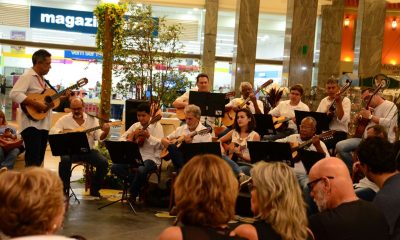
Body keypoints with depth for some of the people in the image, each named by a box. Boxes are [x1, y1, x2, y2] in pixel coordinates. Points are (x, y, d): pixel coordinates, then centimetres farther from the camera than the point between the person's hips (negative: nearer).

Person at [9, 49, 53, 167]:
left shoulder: (42, 79, 19)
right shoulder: (27, 76, -11)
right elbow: (14, 94, -25)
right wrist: (36, 104, -26)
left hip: (43, 125, 9)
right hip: (31, 124, -9)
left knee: (39, 159, 12)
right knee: (33, 161, -13)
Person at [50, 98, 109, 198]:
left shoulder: (92, 119, 8)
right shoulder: (64, 119, 6)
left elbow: (99, 137, 1)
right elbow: (52, 132, -2)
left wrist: (105, 132, -22)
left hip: (88, 150, 2)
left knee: (103, 162, -21)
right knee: (65, 160, -35)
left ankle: (94, 189, -1)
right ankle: (64, 189, -15)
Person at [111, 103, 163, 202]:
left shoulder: (156, 126, -2)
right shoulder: (135, 126, 13)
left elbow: (160, 144, -13)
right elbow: (122, 137, 15)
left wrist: (148, 136, -27)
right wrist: (127, 142, -7)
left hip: (151, 158, -6)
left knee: (141, 170, -38)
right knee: (115, 167, -14)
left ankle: (133, 194, -8)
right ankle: (139, 183, -1)